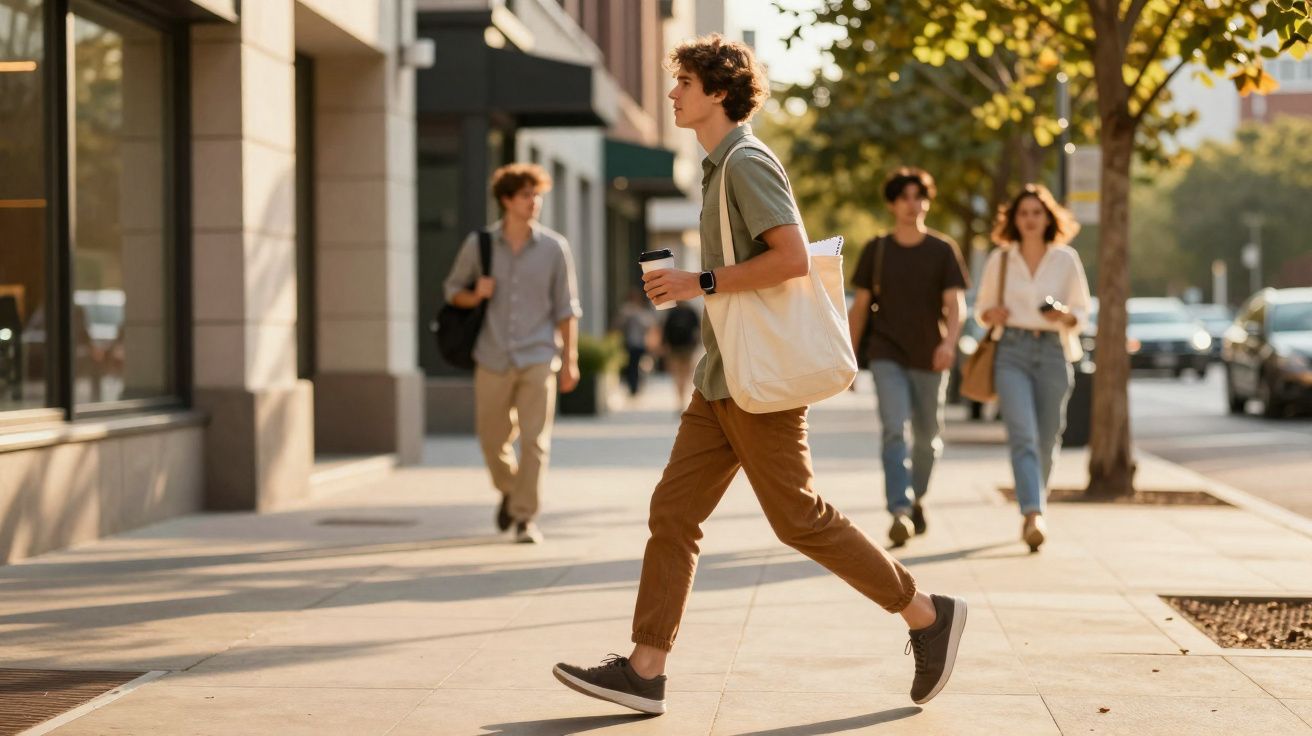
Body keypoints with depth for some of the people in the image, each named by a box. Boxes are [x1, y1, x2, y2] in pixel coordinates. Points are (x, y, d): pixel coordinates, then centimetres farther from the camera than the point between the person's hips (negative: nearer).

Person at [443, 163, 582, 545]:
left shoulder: (554, 247, 1)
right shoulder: (479, 244, 2)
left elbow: (566, 308, 5)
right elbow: (453, 288, 13)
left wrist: (570, 359, 1)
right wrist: (475, 295, -10)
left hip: (538, 358, -1)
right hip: (493, 359, 1)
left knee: (535, 440, -10)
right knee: (492, 442, 9)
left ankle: (525, 516, -3)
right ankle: (509, 492, 37)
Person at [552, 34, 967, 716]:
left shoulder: (747, 163, -13)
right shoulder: (723, 167, 17)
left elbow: (793, 257, -24)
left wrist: (700, 281, -20)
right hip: (720, 380, 10)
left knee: (800, 519, -3)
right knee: (672, 513, 4)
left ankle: (927, 615, 11)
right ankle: (644, 671, 4)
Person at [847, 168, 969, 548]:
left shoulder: (943, 250, 1)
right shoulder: (876, 251, 4)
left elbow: (956, 305, -8)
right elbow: (859, 307, 9)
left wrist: (950, 342, -27)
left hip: (929, 359, 1)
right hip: (887, 356, -1)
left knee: (928, 437, 12)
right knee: (894, 430, -18)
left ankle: (917, 497, 37)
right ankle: (900, 512, -26)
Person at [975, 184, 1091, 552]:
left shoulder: (1067, 259, 6)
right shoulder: (999, 259, 6)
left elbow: (1082, 313, 10)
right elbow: (981, 306, 15)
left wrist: (1065, 316, -12)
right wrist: (990, 314, -8)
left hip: (1053, 352, 1)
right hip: (1012, 352, -1)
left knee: (1046, 441, 7)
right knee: (1023, 436, -17)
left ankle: (1032, 513, 28)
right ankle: (1034, 516, -27)